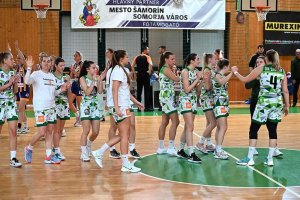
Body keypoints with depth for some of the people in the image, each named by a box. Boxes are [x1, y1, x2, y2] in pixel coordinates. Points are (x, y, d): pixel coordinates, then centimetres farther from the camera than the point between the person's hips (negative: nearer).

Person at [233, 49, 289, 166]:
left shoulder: (261, 69, -2)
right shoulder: (282, 71, 7)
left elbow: (245, 80, 2)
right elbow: (285, 91, 6)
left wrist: (235, 72, 18)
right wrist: (287, 105, 15)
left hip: (264, 103, -3)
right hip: (277, 103, 4)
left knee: (254, 129, 6)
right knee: (273, 130, 10)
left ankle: (250, 158, 6)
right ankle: (270, 159, 11)